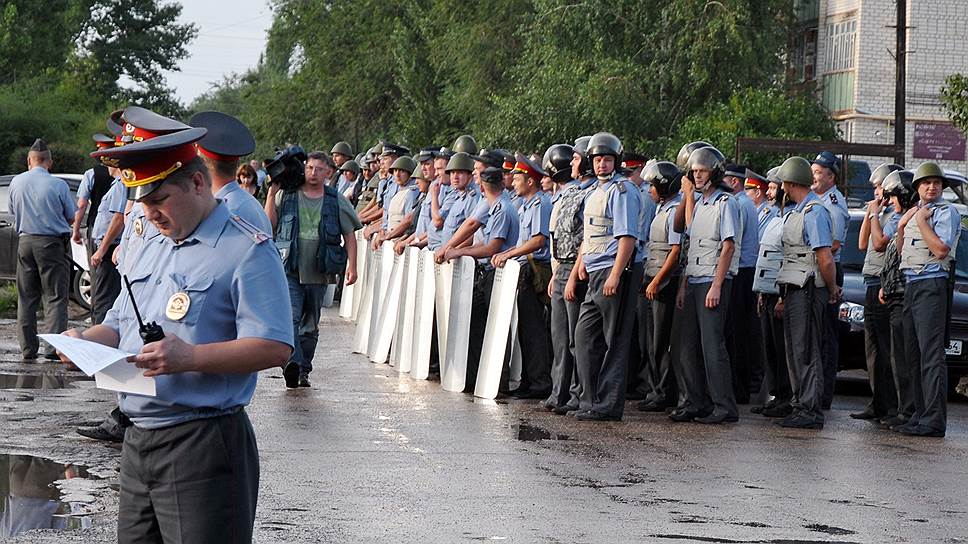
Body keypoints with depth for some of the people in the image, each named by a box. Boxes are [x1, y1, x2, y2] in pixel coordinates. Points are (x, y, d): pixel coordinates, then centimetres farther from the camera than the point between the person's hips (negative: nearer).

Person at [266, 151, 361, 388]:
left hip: (318, 273, 2)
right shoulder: (286, 195, 4)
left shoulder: (336, 201, 6)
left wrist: (351, 266, 0)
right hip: (290, 271, -2)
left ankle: (303, 371, 17)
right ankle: (292, 363, -30)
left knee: (310, 325, 9)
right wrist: (271, 194, -6)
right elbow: (270, 225, 2)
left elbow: (350, 235, 9)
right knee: (290, 318, -19)